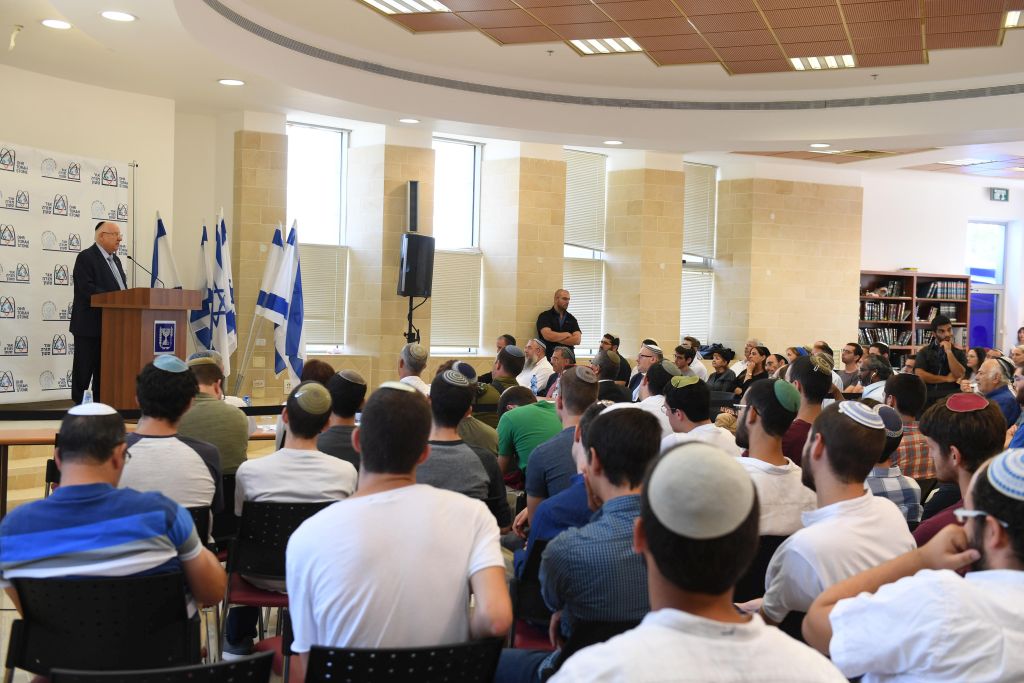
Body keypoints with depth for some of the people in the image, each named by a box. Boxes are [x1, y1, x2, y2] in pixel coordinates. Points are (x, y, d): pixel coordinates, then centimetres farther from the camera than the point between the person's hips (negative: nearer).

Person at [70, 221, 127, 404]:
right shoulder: (86, 257, -9)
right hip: (90, 325, -8)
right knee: (84, 370, -2)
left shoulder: (115, 259, 18)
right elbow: (86, 288, -20)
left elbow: (122, 287, 17)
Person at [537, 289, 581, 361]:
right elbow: (548, 336, -11)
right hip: (549, 357, -3)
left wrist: (556, 339, -6)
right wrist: (567, 334, 2)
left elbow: (577, 339, 2)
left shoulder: (571, 319, 14)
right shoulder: (544, 316, 4)